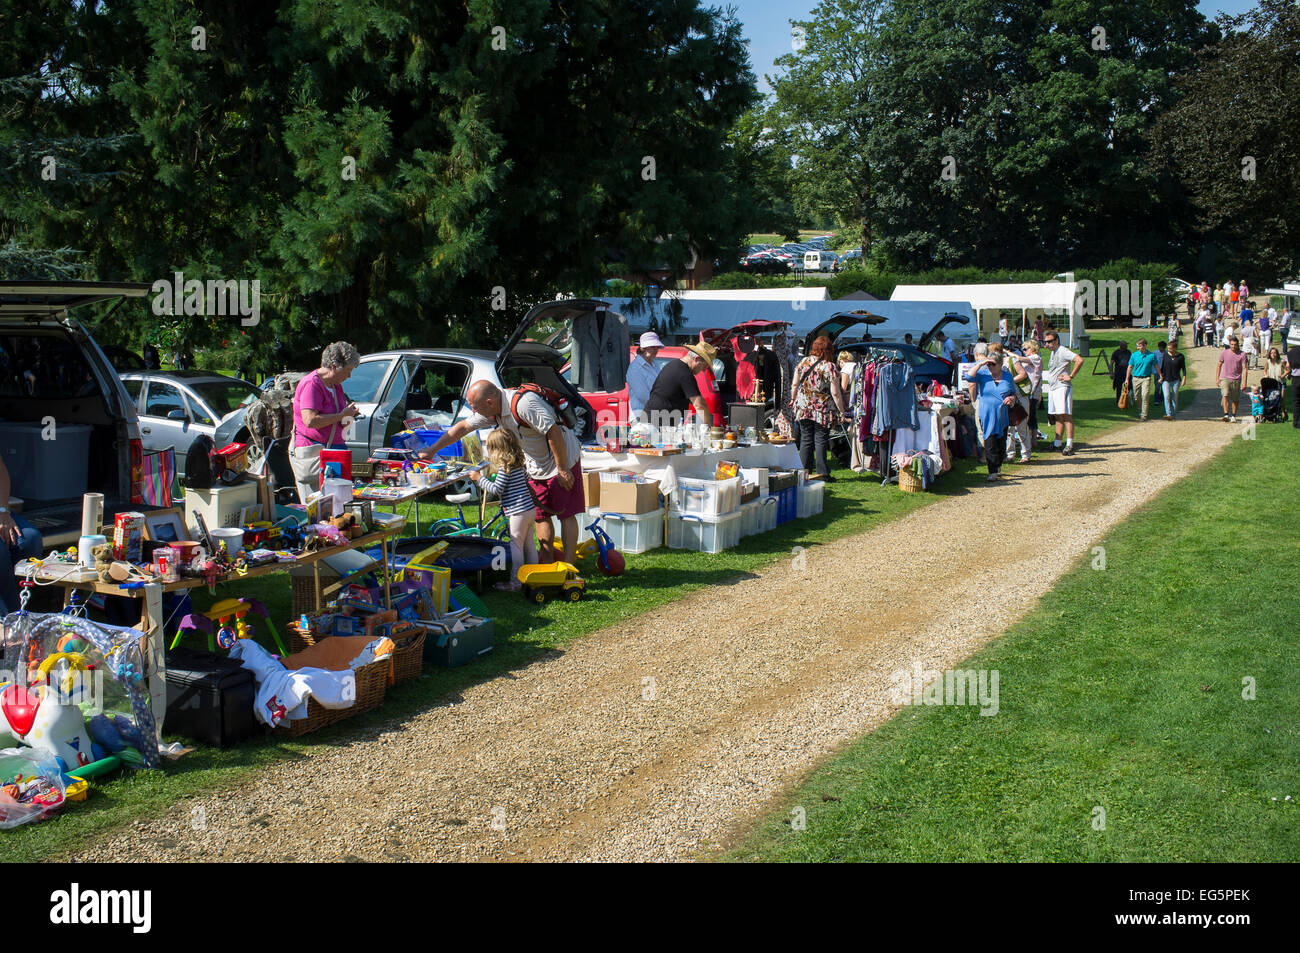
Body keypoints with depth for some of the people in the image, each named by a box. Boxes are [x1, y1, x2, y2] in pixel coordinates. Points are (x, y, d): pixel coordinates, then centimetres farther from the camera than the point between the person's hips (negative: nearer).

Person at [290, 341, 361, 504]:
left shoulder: (336, 385, 16)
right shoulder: (311, 384, -13)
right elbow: (310, 420, -24)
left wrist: (347, 418, 11)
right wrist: (341, 415, -18)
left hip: (334, 448, 9)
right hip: (311, 452, -9)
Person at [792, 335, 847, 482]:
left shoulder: (803, 362, 0)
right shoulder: (830, 367, -11)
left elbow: (795, 384, 8)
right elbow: (835, 393, -12)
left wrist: (794, 399, 25)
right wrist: (841, 411, -3)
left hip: (803, 408, 4)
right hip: (822, 410, -4)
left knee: (805, 439, 11)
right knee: (820, 441, 1)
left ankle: (805, 470, 14)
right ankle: (822, 473, 3)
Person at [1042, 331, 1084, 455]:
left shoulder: (1063, 351, -11)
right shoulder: (1053, 352, 19)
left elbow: (1079, 360, -23)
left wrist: (1070, 376, -19)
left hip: (1062, 387, -9)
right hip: (1052, 388, 9)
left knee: (1066, 415, -11)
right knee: (1058, 417, 11)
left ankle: (1070, 445, -13)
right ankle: (1057, 444, 14)